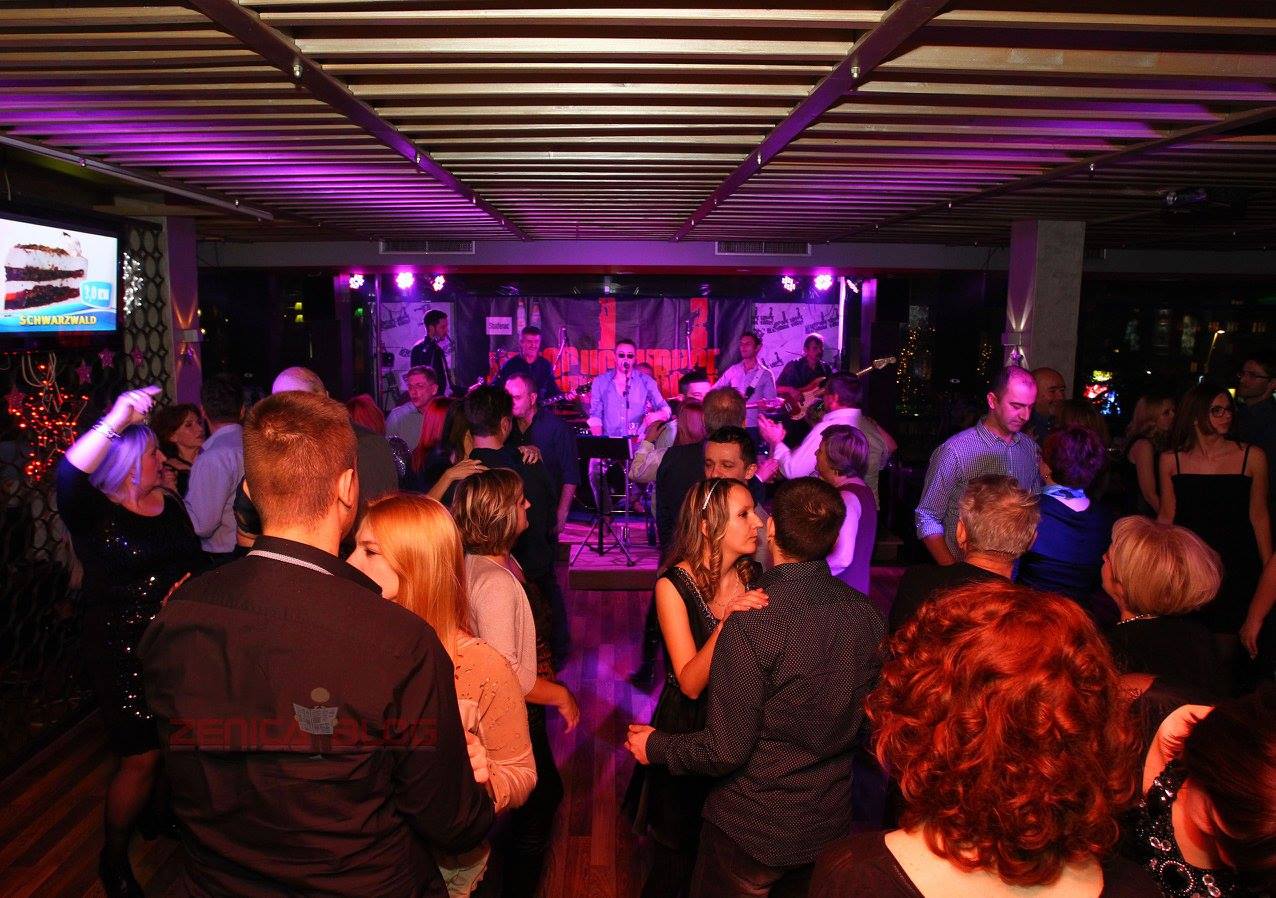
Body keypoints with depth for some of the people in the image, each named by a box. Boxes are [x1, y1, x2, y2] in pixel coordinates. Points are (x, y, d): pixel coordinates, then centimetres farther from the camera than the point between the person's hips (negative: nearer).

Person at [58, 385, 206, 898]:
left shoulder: (168, 505, 7)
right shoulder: (93, 512, -10)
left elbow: (196, 559, 11)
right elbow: (68, 476, -33)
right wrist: (115, 421, -43)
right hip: (122, 653, -5)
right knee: (141, 757, -1)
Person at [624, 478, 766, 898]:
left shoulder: (753, 577, -5)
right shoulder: (674, 585, -19)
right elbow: (691, 683, -25)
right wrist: (726, 622, -36)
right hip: (688, 732, -4)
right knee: (676, 863, 15)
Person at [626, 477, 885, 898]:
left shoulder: (750, 625, -29)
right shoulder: (866, 614, -11)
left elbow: (726, 751, -23)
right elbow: (865, 719, 3)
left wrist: (655, 746, -5)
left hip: (752, 830, -5)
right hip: (831, 824, 5)